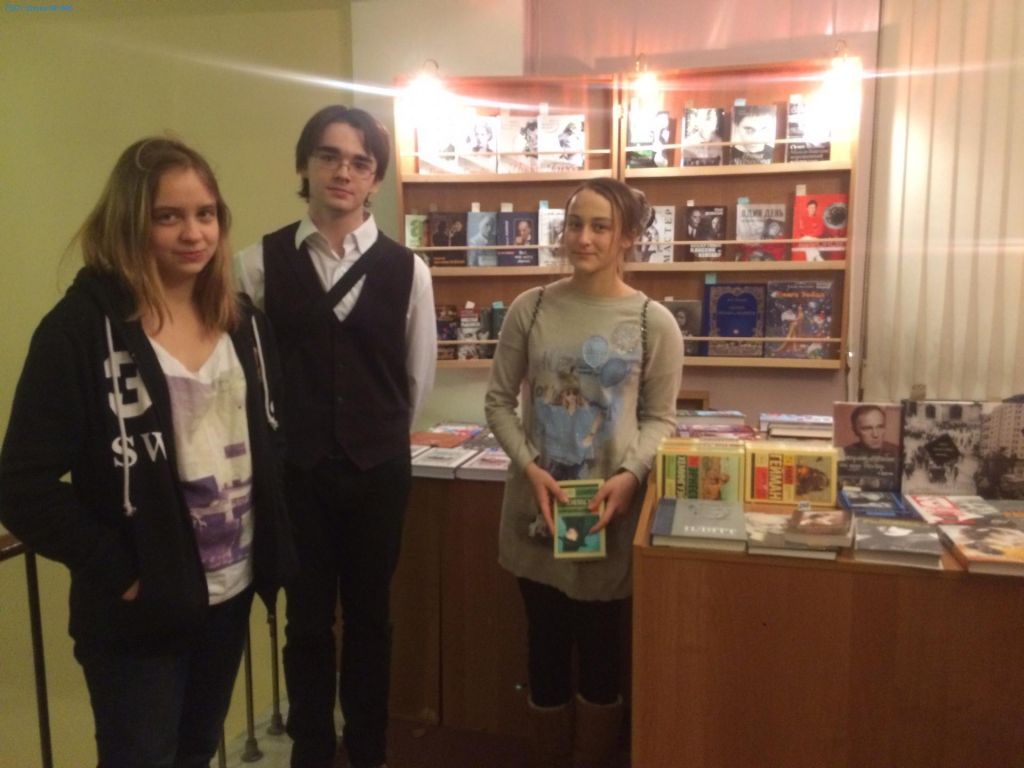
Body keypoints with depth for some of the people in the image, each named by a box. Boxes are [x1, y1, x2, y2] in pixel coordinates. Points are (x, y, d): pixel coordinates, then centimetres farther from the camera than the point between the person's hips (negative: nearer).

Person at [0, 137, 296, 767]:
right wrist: (120, 572, -16)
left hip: (232, 591, 6)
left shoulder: (244, 322, 4)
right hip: (141, 610, -5)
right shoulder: (82, 327, -15)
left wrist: (275, 547, 2)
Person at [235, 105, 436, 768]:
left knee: (370, 618, 15)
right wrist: (285, 440, 7)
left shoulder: (406, 269, -3)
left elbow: (419, 376, 7)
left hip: (378, 469, 1)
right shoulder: (260, 263, -5)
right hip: (295, 469, -1)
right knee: (307, 621, 12)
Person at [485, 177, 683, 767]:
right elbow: (499, 401, 2)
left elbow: (660, 419, -1)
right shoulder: (529, 309, -1)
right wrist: (529, 467, -13)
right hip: (537, 504, 2)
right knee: (547, 644, 16)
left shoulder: (654, 322, -5)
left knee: (601, 646, 14)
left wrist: (630, 476, -18)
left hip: (613, 508, -1)